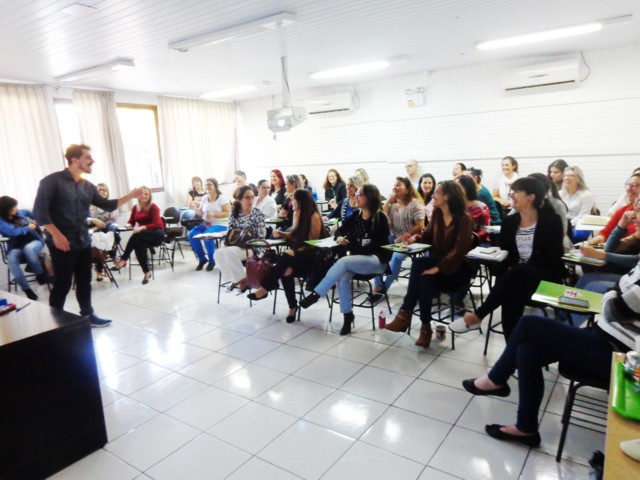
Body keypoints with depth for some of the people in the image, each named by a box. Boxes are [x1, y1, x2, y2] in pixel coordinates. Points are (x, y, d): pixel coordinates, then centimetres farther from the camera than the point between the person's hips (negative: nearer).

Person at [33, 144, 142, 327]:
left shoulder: (88, 186, 11)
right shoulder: (53, 181, -9)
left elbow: (107, 205, 12)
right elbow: (39, 210, -13)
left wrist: (130, 196, 2)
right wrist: (56, 234, -20)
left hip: (83, 243, 6)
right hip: (62, 243, -6)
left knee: (84, 282, 15)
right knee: (62, 284, 1)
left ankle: (87, 315, 29)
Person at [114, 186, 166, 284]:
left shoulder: (153, 207, -9)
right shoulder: (135, 208, 7)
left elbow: (156, 224, -18)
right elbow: (131, 222, 11)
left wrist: (143, 227, -33)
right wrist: (129, 225, -13)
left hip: (156, 234, -4)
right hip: (142, 236, 4)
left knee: (136, 236, -35)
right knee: (139, 245, -33)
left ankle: (123, 259, -27)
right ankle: (147, 272, -26)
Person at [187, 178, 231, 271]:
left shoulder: (222, 198, -5)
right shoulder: (204, 198, 13)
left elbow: (227, 213, -13)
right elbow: (200, 212, 19)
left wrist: (213, 215, -25)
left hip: (220, 225, -6)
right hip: (206, 224, 6)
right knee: (192, 234, -20)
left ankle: (212, 260, -12)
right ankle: (202, 259, -1)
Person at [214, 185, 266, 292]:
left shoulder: (258, 214, -6)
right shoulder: (234, 213, 5)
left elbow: (261, 237, -10)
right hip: (235, 245, 5)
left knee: (229, 252, -30)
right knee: (218, 253, -21)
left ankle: (242, 279, -11)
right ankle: (234, 279, -5)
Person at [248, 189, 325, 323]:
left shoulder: (314, 216, -12)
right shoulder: (296, 213, 10)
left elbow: (312, 243, -14)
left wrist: (293, 254, -21)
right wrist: (282, 234, 3)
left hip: (312, 255, -6)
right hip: (298, 255, 6)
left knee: (286, 256, -34)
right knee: (286, 271, -28)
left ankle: (265, 288, -25)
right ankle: (292, 307, -16)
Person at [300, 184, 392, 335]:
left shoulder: (380, 217, -6)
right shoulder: (355, 216, 10)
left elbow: (379, 244, -10)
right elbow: (340, 230, 16)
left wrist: (351, 244, -13)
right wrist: (339, 237, -8)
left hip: (376, 259, -5)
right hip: (357, 259, 5)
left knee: (343, 262, -31)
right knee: (343, 278, -28)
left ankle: (315, 294, -22)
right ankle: (347, 315, -15)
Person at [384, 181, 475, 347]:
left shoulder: (464, 219, -15)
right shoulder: (437, 213, 5)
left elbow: (460, 250, -23)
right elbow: (429, 236, 18)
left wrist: (439, 268, -30)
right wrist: (416, 238, -5)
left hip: (457, 267, -5)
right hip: (437, 261, 6)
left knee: (418, 264, -32)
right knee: (424, 278, -31)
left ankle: (405, 314, -23)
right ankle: (425, 326, -23)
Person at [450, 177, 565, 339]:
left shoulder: (551, 220, -4)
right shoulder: (509, 221, 9)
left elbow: (554, 255, -11)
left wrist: (515, 270, -22)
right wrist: (509, 268, -16)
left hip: (545, 276, -3)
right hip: (515, 277, 3)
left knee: (516, 275, -36)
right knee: (510, 295, -33)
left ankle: (477, 316, -28)